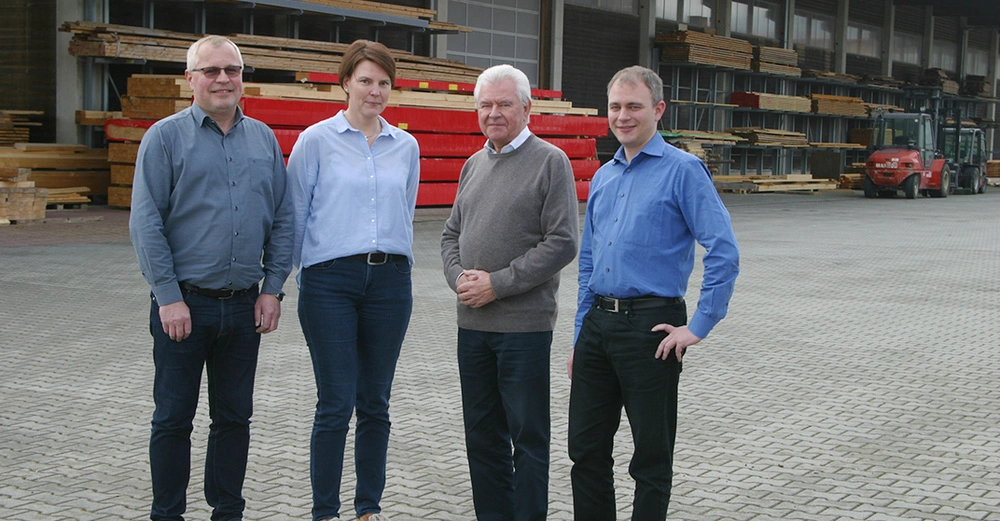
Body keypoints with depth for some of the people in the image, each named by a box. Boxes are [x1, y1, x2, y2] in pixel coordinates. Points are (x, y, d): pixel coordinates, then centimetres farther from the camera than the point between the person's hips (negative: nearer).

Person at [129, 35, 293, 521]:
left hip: (244, 304, 4)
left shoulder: (263, 139, 10)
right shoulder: (165, 136, -3)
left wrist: (273, 289, 3)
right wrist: (169, 297, -12)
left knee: (234, 417, 11)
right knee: (173, 418, 5)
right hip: (183, 302, -3)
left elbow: (282, 220, 11)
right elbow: (145, 222, -7)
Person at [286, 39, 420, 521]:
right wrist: (300, 268, 8)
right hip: (331, 282, -3)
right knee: (335, 404, -3)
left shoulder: (406, 147, 11)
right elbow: (295, 215, 5)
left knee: (375, 403, 8)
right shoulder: (317, 140, 0)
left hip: (390, 280, 3)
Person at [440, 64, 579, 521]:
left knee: (528, 435, 2)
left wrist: (498, 284, -16)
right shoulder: (474, 165, 14)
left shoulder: (550, 162, -6)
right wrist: (459, 277, -3)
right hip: (472, 323, 7)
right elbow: (452, 234, 18)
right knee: (482, 432, 14)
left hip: (524, 324, -6)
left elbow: (562, 243, -13)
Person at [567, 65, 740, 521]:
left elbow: (724, 254, -14)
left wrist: (698, 327, -16)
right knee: (585, 448, 11)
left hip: (649, 328, -6)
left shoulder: (683, 170, -7)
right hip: (598, 324, 7)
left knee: (651, 457, 5)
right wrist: (581, 337, 16)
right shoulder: (602, 178, 14)